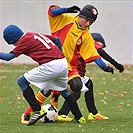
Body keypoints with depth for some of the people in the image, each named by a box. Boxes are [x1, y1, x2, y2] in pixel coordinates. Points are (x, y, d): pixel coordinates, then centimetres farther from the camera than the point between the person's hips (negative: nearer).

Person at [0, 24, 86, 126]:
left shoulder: (25, 40, -3)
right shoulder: (37, 35, 22)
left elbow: (9, 56, -7)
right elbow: (57, 39, 31)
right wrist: (59, 54, 38)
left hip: (51, 66, -9)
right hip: (64, 64, 9)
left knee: (22, 82, 0)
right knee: (64, 91, 30)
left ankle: (37, 111, -8)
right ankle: (79, 118, 35)